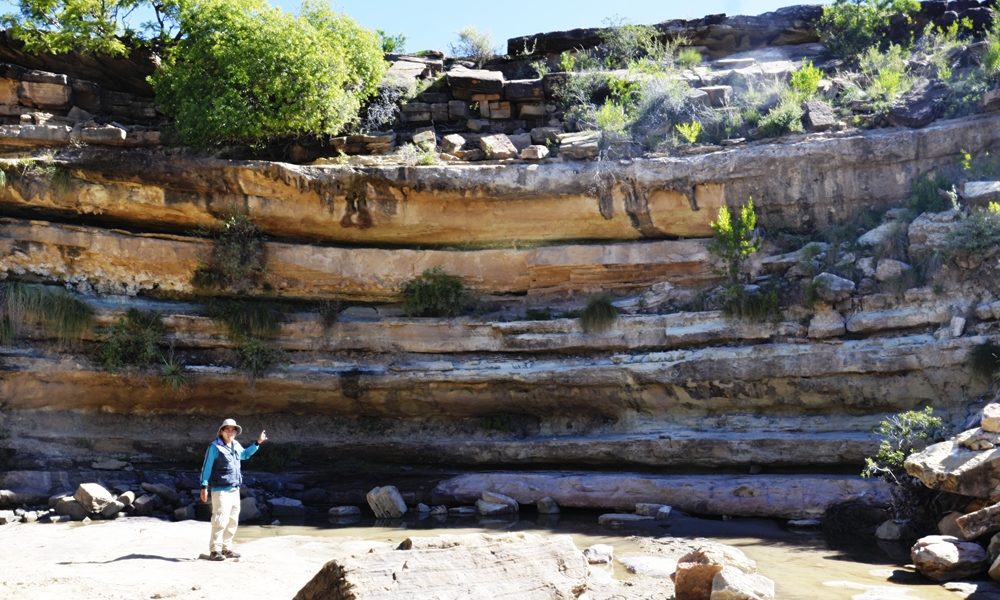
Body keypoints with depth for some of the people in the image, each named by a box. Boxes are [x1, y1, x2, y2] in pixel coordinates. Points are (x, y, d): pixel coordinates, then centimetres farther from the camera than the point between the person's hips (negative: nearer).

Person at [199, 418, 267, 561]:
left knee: (233, 521, 12)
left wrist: (258, 443, 28)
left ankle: (227, 548, 21)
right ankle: (214, 551, -8)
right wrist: (204, 487, -12)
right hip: (220, 490, -8)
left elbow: (245, 454, 34)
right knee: (220, 521, -13)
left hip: (235, 490, 8)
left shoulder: (236, 446, 12)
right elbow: (206, 468, -9)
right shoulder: (215, 447, -9)